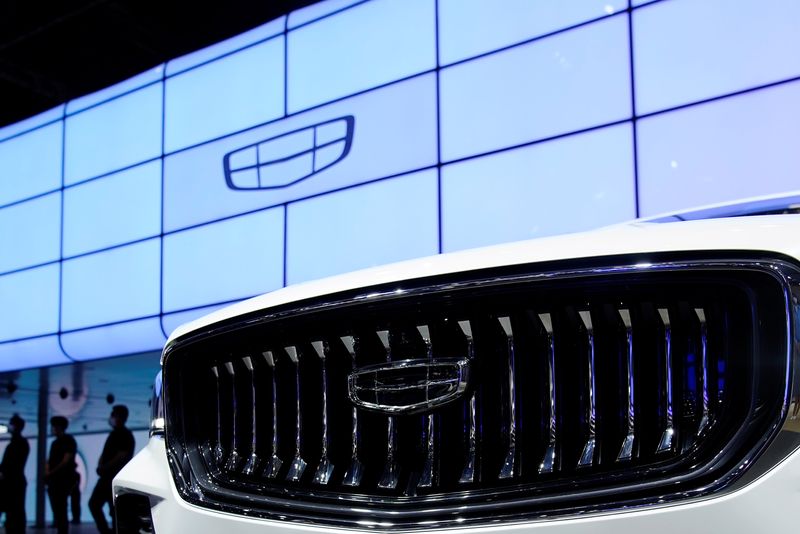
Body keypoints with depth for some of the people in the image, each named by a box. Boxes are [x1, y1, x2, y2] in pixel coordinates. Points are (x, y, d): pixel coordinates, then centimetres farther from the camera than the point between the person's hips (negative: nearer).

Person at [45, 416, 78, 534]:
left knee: (61, 509, -11)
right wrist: (47, 471, 0)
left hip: (63, 479, -8)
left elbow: (66, 461, -14)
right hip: (53, 479, 8)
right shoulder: (55, 442, 19)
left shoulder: (69, 441, -5)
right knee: (56, 509, 7)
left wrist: (51, 472, -14)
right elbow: (49, 460, 19)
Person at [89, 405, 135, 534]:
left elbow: (121, 456, -18)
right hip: (107, 477, 9)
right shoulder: (113, 434, 19)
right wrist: (100, 467, 2)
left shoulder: (125, 435, -9)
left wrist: (104, 468, -14)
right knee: (94, 503, 8)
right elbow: (105, 454, 21)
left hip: (117, 478, -9)